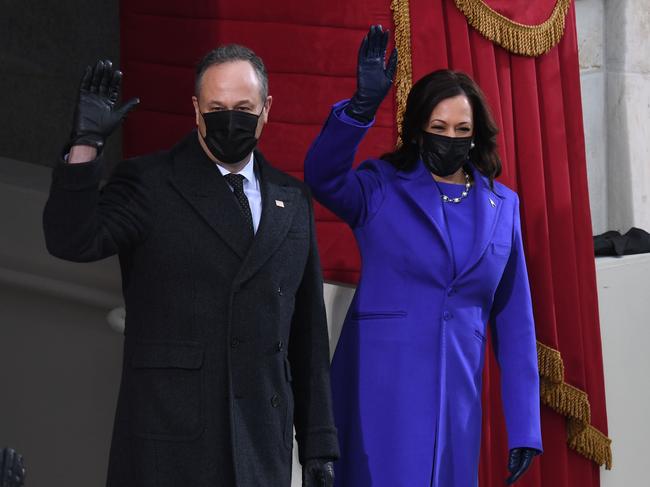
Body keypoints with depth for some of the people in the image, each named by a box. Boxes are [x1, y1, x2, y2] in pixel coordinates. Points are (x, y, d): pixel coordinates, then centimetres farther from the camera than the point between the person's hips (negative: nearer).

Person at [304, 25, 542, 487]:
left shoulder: (502, 206, 9)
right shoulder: (381, 189, 0)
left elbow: (514, 320, 9)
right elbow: (322, 176, -22)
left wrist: (524, 428, 5)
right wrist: (363, 106, -36)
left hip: (456, 395, 3)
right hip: (382, 390, -3)